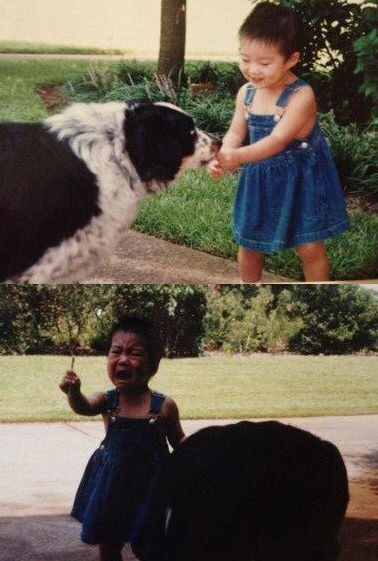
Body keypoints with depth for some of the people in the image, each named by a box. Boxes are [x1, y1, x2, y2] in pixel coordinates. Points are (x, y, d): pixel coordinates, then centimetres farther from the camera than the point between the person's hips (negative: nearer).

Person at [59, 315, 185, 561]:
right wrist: (74, 392, -51)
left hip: (149, 485, -3)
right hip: (111, 485, 3)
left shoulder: (164, 406, -10)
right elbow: (84, 407, -29)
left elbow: (178, 441, 3)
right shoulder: (107, 400, -7)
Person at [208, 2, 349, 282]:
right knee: (249, 243, 15)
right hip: (260, 180, 6)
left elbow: (278, 140, -30)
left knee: (310, 247, 1)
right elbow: (236, 132, -1)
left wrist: (238, 157, -41)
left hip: (301, 182, -5)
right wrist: (221, 157, -22)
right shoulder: (246, 93, -5)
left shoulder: (301, 95, -24)